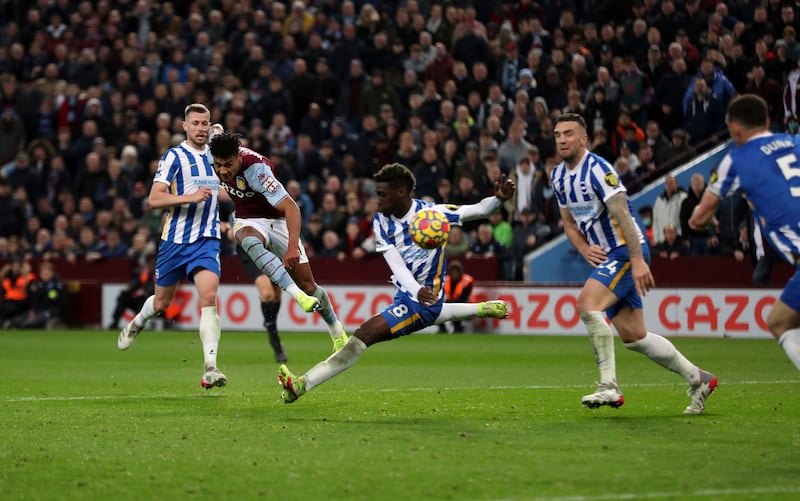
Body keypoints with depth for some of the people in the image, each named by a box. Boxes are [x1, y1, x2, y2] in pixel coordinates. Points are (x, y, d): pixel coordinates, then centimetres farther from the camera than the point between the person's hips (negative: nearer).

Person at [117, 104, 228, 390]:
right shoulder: (174, 157, -7)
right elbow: (154, 199, -16)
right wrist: (190, 197, -26)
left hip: (207, 240, 2)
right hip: (175, 240, -2)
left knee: (208, 296, -20)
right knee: (161, 303, 13)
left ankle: (210, 367, -26)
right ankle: (137, 324, 50)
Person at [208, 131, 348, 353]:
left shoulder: (255, 169, -34)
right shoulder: (218, 155, -17)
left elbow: (291, 208, -37)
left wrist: (293, 247, -47)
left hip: (278, 221, -3)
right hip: (248, 221, 3)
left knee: (308, 284, 1)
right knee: (250, 241, -37)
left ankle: (336, 329, 28)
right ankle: (297, 294, -46)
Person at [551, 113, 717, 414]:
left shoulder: (597, 169, -16)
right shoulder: (558, 176, 9)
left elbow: (622, 215, -22)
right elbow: (569, 223, 18)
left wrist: (638, 261, -28)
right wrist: (585, 249, -2)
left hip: (626, 251, -9)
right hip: (605, 255, 9)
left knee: (587, 303, -27)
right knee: (633, 337, 7)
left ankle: (609, 387, -24)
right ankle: (697, 378, 19)